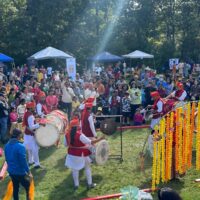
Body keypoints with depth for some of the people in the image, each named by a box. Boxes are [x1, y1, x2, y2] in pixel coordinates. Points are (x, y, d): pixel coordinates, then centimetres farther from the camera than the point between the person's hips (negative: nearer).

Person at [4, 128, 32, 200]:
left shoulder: (7, 145, 0)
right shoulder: (20, 146, -23)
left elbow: (7, 159, 11)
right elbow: (23, 161, -22)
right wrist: (29, 172, -13)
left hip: (11, 171, 7)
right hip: (20, 172, -7)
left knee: (15, 188, 19)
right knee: (27, 186, 13)